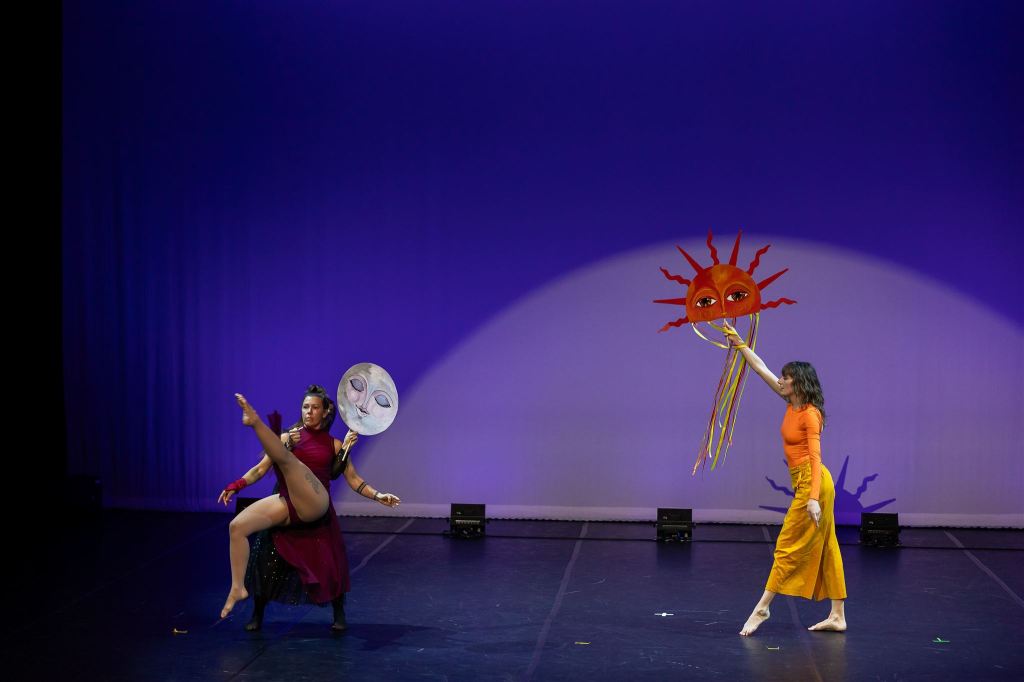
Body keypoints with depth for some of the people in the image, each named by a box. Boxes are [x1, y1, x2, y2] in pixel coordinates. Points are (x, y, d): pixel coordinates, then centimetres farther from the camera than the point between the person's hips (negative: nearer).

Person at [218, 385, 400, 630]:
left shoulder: (335, 445, 10)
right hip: (287, 504, 1)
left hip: (315, 505, -1)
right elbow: (261, 469, 8)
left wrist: (378, 496, -1)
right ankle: (238, 588, 2)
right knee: (237, 526, -13)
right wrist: (236, 486, -5)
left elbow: (353, 479, 11)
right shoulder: (289, 437, 11)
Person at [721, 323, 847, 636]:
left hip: (812, 483, -9)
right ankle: (837, 616, 11)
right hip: (805, 483, 9)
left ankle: (762, 608, 1)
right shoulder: (792, 403, 9)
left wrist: (813, 498, -26)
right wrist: (739, 343, 15)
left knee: (788, 548, -4)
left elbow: (815, 457, -20)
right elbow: (761, 369, 15)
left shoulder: (810, 414, -14)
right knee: (823, 549, 8)